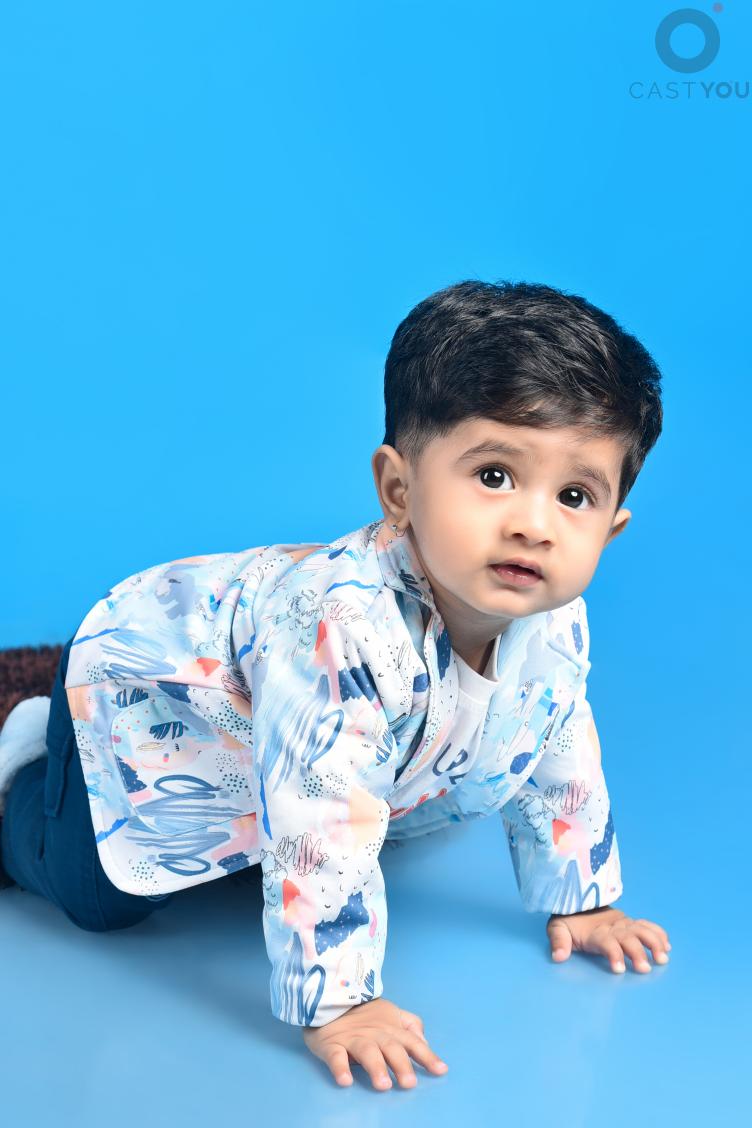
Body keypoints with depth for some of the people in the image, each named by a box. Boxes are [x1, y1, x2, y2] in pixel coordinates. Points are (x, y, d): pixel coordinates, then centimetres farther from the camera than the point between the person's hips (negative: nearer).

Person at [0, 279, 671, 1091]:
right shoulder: (344, 629, -49)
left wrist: (577, 899, 6)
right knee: (96, 895, -3)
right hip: (138, 687, -6)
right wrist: (333, 1006, -39)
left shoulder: (555, 629, -22)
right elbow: (321, 832, -45)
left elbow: (560, 761, -3)